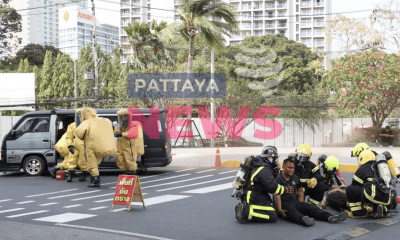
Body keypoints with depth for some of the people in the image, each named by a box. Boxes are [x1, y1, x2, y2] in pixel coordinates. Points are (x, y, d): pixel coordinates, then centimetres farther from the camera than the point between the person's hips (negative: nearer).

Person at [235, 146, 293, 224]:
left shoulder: (259, 166, 14)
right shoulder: (264, 170, -18)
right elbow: (272, 187, -21)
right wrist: (286, 189, -8)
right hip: (255, 200, -10)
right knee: (273, 217, -13)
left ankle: (244, 208, 6)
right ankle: (246, 212, -19)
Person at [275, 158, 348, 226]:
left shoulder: (295, 178, 19)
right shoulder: (278, 179, -3)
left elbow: (301, 191, 29)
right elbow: (277, 196, -13)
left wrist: (300, 205, 14)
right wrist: (279, 210, -25)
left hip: (294, 202, 7)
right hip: (284, 204, -7)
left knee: (311, 207, -17)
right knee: (292, 210, -40)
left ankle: (329, 217, -40)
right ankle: (303, 219, -72)